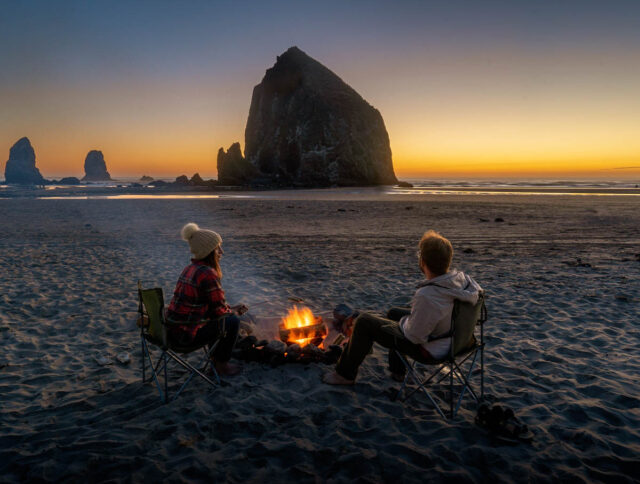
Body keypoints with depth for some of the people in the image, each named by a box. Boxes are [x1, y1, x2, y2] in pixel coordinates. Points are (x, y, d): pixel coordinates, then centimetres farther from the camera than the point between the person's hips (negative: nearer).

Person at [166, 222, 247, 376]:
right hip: (186, 334, -10)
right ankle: (222, 365, 15)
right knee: (232, 321, -2)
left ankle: (216, 357, 35)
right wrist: (233, 313, 7)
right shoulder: (207, 274, -22)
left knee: (227, 315, 24)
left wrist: (232, 308, 15)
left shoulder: (191, 268, 9)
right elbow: (219, 309, -15)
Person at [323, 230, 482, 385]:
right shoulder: (463, 278, -15)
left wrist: (403, 321, -4)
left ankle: (345, 374, 22)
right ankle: (397, 370, 44)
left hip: (428, 350, -8)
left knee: (364, 321, 3)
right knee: (393, 312, 30)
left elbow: (415, 336, -28)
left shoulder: (426, 296, -39)